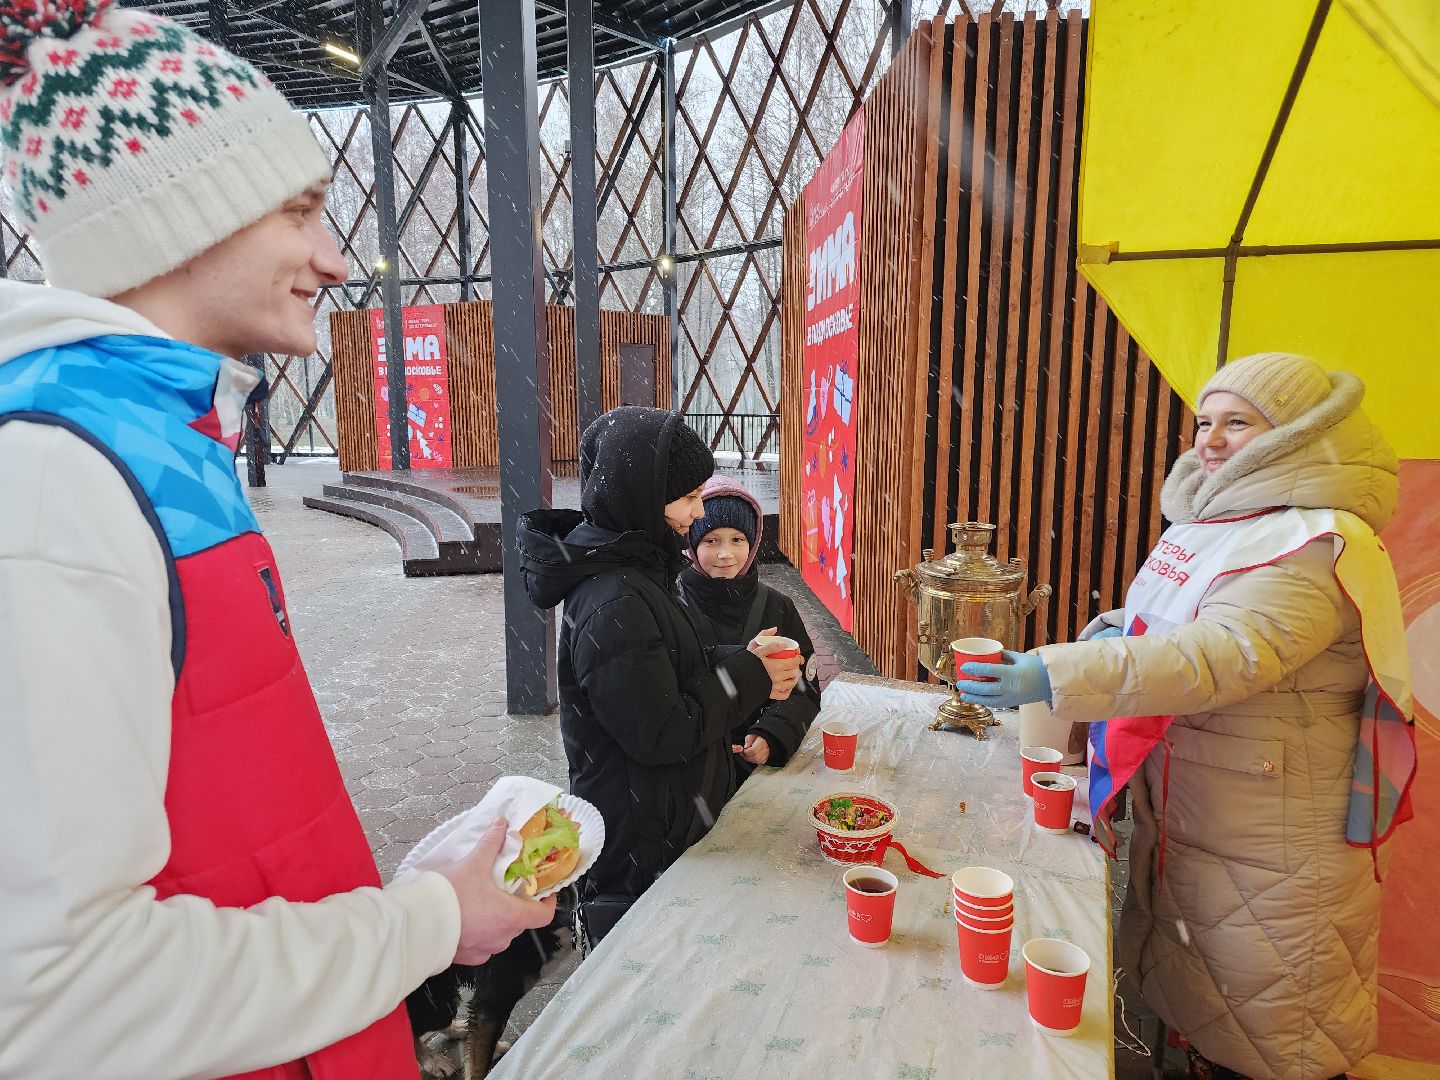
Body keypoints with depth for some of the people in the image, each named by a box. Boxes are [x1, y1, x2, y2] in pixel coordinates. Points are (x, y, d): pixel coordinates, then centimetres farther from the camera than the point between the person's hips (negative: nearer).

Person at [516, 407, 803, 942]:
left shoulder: (632, 567, 3)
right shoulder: (615, 603, -28)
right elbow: (661, 733, -26)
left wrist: (740, 662, -1)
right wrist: (747, 678, -15)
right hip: (642, 850, -9)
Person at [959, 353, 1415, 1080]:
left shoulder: (1318, 547, -23)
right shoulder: (1211, 522, 5)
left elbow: (1223, 656, -37)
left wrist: (1055, 675, -45)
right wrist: (1119, 627, -1)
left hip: (1271, 855, -8)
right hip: (1179, 826, 8)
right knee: (1200, 1018, 25)